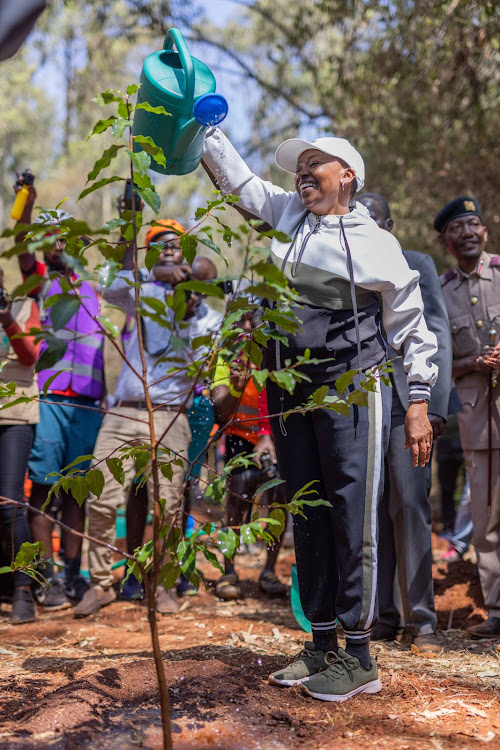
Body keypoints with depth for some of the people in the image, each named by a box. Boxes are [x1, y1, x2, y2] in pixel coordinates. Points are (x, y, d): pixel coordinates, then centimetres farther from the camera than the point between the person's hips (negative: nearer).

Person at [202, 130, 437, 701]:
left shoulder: (376, 243, 0)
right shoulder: (284, 211, 14)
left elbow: (412, 326, 2)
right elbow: (232, 173, 20)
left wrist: (419, 402, -3)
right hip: (287, 391, 5)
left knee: (352, 520, -5)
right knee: (308, 519, 9)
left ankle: (358, 657, 5)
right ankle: (321, 645, 19)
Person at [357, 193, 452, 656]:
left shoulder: (417, 265, 10)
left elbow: (437, 337, 3)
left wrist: (436, 406, -7)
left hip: (404, 402, -2)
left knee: (409, 507, -7)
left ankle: (421, 619, 0)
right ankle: (381, 616, 11)